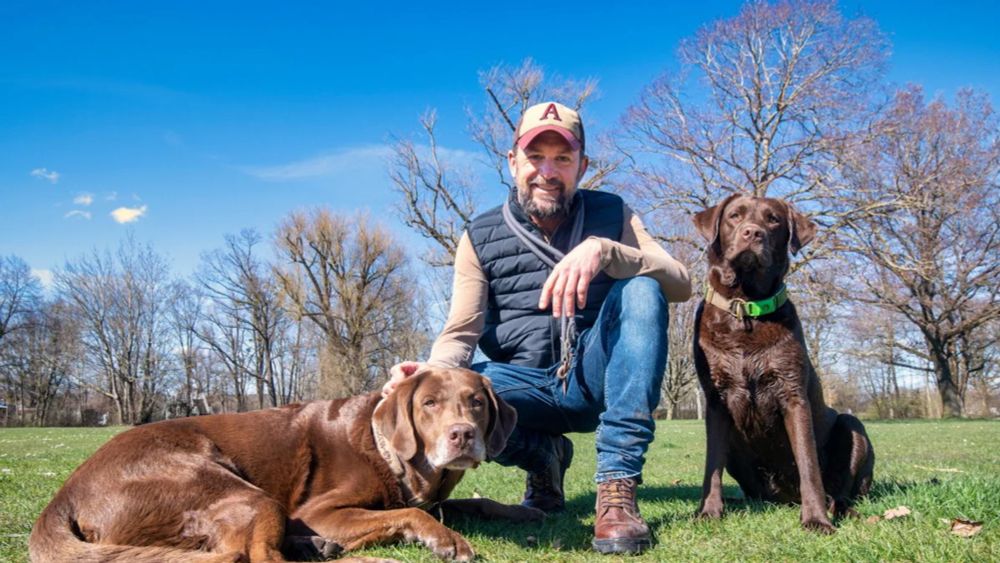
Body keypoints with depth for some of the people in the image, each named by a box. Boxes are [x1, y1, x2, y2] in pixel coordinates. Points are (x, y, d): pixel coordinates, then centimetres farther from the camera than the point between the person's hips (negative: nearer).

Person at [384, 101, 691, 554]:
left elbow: (681, 285, -11)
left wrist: (603, 250, -30)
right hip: (527, 387, 0)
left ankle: (618, 484, -30)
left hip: (596, 378, 0)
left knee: (640, 289, -27)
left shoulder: (611, 215, 3)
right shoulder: (481, 237, 3)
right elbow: (461, 334, -4)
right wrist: (433, 372, -28)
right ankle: (543, 457, 2)